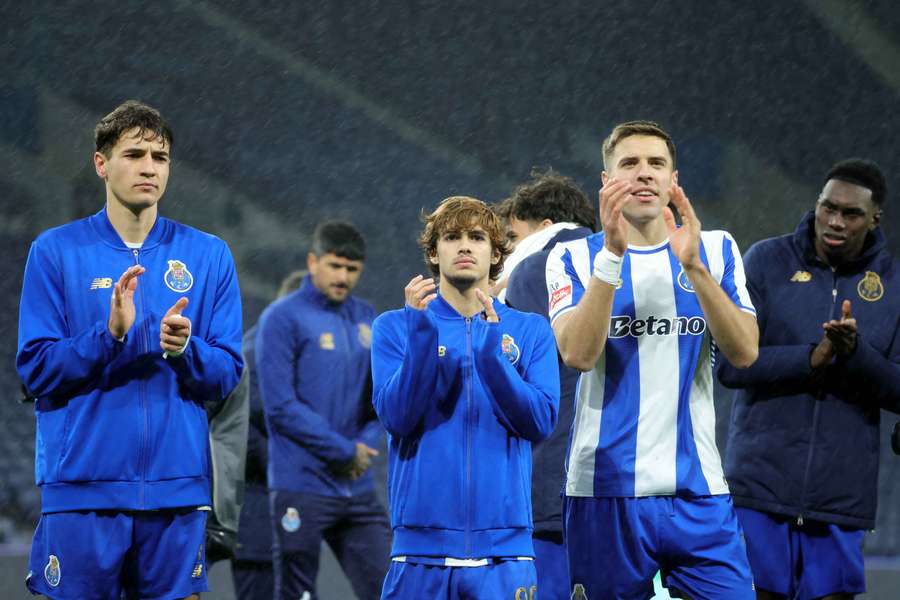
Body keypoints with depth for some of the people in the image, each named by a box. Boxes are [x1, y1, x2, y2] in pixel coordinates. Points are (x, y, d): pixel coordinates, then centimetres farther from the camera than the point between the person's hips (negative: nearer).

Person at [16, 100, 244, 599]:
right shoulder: (55, 252, 2)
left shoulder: (209, 256, 8)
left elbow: (227, 375, 6)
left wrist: (184, 348, -15)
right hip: (81, 486, -2)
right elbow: (35, 370, -3)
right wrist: (110, 334, -18)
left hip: (177, 486, 2)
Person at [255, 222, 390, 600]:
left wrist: (366, 445, -5)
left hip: (358, 490, 6)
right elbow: (281, 406, -13)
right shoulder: (283, 318, -6)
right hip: (302, 488, -6)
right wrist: (345, 452, -12)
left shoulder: (366, 318, 12)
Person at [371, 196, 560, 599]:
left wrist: (491, 350, -14)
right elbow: (396, 418, -5)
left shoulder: (531, 331, 9)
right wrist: (420, 332, -14)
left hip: (503, 538, 1)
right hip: (422, 538, -1)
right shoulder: (395, 327, 7)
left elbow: (540, 423, -2)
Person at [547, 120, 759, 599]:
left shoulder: (716, 250, 9)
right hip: (605, 487, -1)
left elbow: (744, 353, -5)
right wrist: (613, 253, -21)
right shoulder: (574, 257, 3)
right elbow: (578, 354, -14)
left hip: (698, 488, 1)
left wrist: (693, 266, -17)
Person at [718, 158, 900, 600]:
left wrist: (854, 352, -19)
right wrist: (814, 357, -19)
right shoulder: (767, 262, 1)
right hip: (760, 485, -2)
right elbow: (729, 364, -6)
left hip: (841, 497, 2)